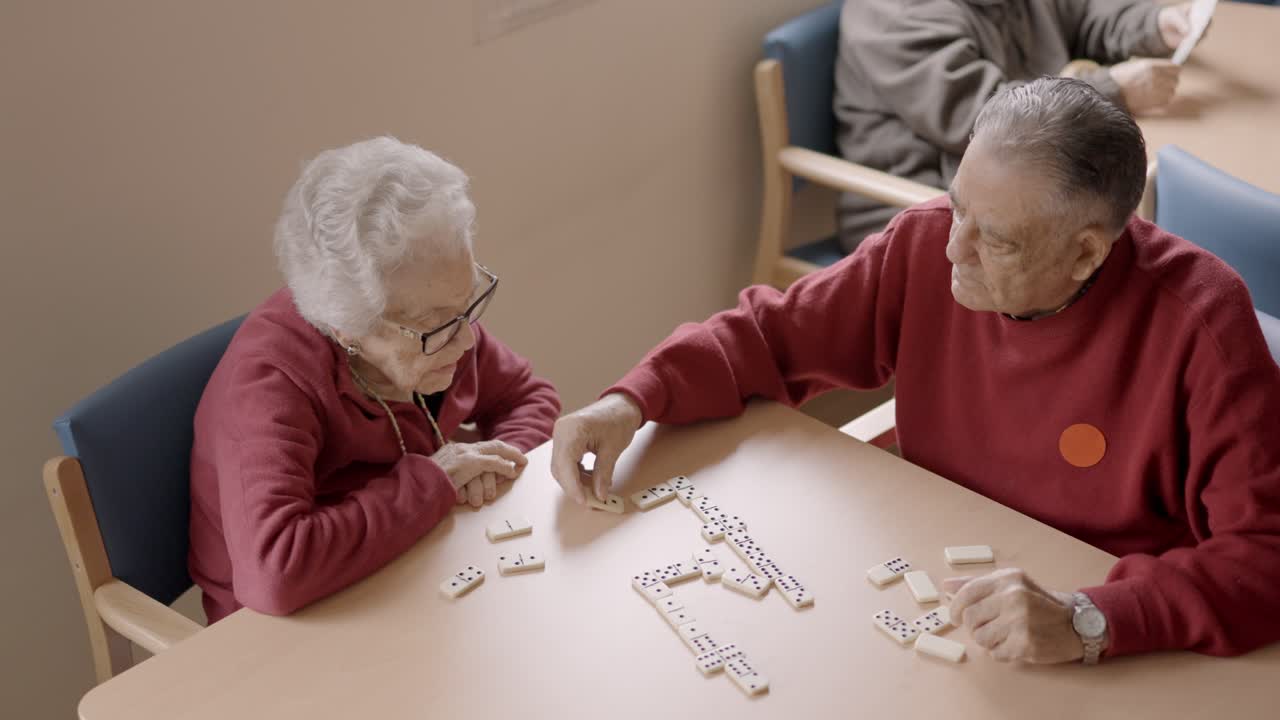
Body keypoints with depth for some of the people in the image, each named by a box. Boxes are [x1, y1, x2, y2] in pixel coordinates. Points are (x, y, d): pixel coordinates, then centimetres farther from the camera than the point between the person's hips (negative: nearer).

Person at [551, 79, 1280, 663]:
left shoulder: (1199, 324, -22)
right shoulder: (926, 246, -11)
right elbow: (770, 334, 2)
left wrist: (1090, 621, -38)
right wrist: (633, 401, -14)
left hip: (1128, 665, -3)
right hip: (934, 601, 3)